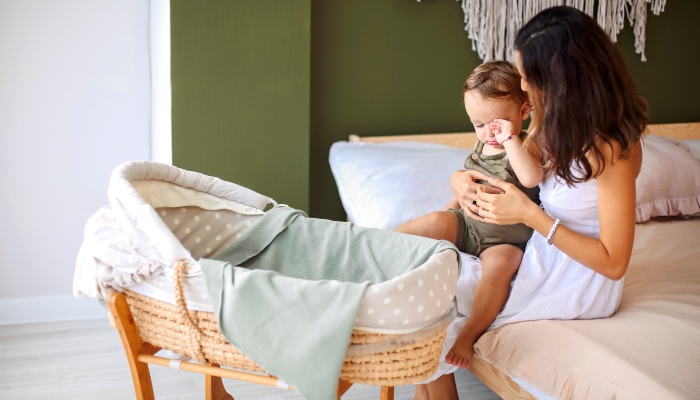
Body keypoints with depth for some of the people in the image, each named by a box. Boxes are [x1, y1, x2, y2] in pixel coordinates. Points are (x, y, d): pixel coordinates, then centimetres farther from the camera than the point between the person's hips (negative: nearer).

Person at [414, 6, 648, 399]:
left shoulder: (611, 147, -24)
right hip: (541, 259, 8)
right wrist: (461, 178, -10)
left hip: (578, 285, -8)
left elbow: (613, 262, -22)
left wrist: (530, 215, -25)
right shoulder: (557, 119, -1)